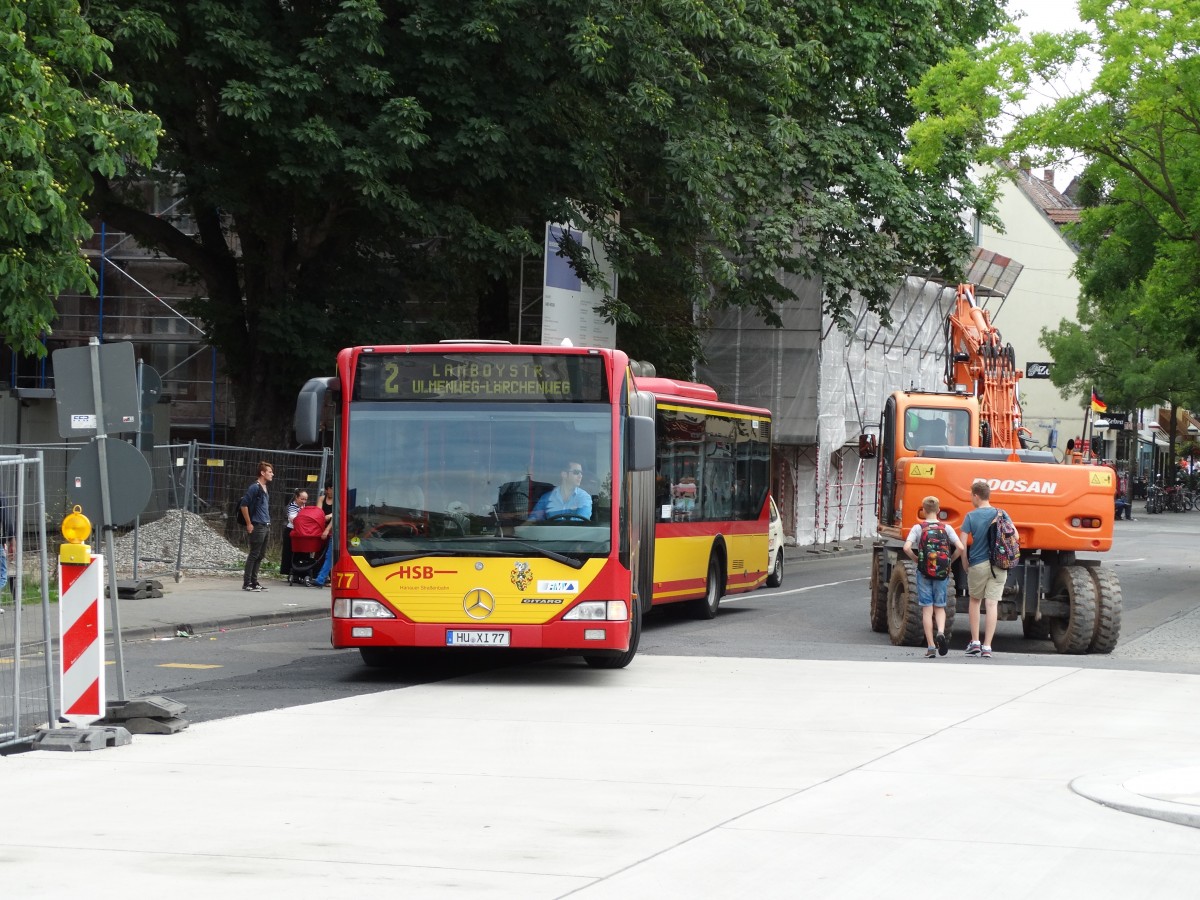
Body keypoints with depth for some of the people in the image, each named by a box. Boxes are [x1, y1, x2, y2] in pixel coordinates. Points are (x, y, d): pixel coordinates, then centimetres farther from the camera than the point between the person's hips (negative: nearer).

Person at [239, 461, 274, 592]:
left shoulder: (264, 488, 15)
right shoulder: (255, 487, -12)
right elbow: (243, 505, -16)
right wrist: (249, 524, -15)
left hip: (265, 527, 9)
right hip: (257, 527, -9)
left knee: (260, 556, 11)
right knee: (254, 555, -7)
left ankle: (254, 582, 16)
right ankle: (247, 583, -4)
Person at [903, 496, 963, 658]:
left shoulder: (918, 528, -4)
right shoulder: (947, 528, 0)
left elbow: (907, 548, -17)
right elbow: (960, 547, -10)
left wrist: (916, 560, -1)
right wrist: (950, 562, 5)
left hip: (924, 572, -1)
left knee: (927, 609, 3)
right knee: (939, 607, 13)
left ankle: (931, 647, 1)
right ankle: (941, 632, -15)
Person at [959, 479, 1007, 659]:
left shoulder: (971, 516, -3)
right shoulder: (1001, 514, 4)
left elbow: (963, 544, -8)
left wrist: (965, 565, 4)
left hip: (978, 564, -2)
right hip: (999, 566, 2)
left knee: (975, 601, 17)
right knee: (992, 604, 0)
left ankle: (975, 642, 15)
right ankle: (987, 647, -3)